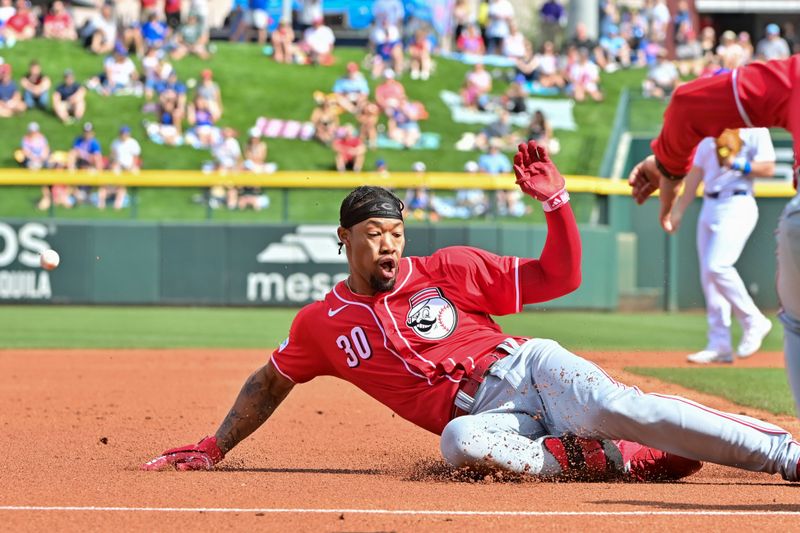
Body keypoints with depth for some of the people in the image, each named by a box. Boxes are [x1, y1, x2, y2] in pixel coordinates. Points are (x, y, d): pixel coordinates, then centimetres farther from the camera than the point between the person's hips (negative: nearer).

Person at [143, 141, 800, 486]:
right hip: (481, 412, -1)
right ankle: (629, 461, -33)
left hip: (527, 366, 1)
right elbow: (270, 384, 27)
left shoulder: (449, 269, 10)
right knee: (459, 442, -39)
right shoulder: (322, 323, 13)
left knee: (618, 407, -29)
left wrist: (556, 202, -6)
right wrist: (214, 448, 23)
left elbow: (560, 276, 8)